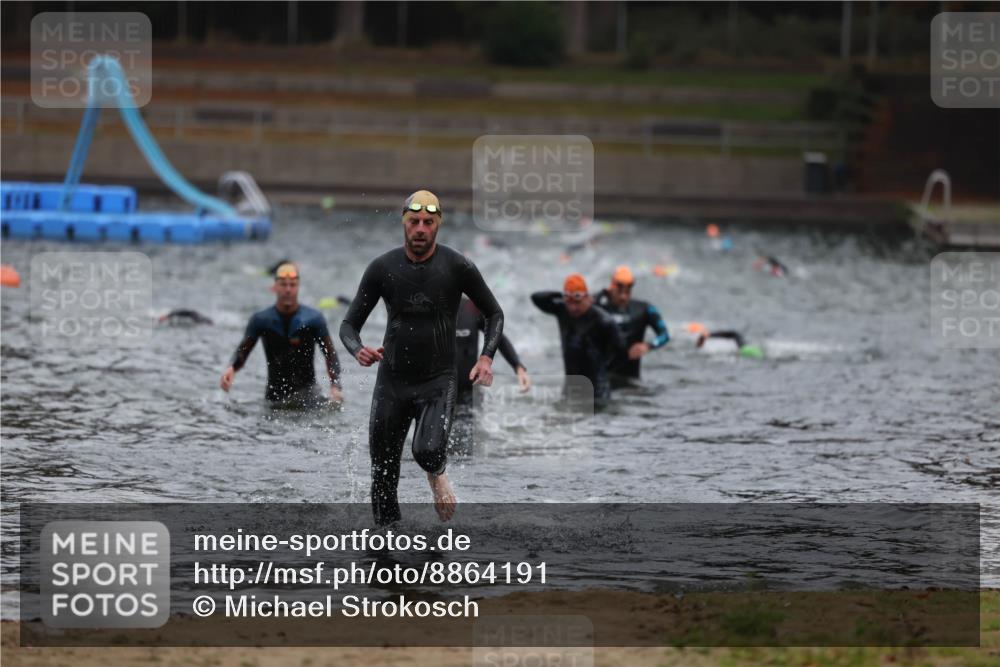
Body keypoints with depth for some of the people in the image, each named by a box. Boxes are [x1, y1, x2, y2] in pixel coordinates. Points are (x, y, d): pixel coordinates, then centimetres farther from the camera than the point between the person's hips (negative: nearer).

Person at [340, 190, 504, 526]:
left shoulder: (457, 267, -6)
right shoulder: (382, 268, -2)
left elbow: (494, 313, 8)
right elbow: (349, 324, 3)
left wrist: (486, 357, -8)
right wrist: (358, 350, -20)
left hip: (438, 381, -2)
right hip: (391, 381, 2)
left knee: (428, 451, -25)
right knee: (383, 472, 3)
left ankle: (437, 474, 12)